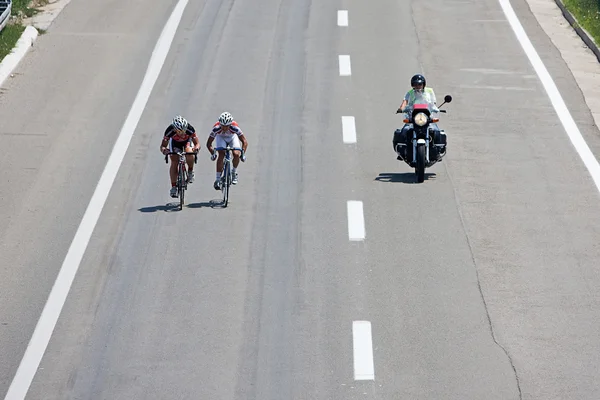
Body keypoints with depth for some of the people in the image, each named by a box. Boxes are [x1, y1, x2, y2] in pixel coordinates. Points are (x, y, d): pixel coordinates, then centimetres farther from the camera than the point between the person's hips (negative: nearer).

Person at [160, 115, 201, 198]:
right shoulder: (170, 130, -37)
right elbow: (163, 146, -33)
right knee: (174, 162, -14)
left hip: (187, 141, 0)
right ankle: (173, 186, -7)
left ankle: (190, 171, -2)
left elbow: (197, 143, -35)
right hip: (174, 142, 0)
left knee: (189, 154, -30)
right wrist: (164, 150, -57)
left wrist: (196, 148, -58)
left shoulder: (190, 129, -38)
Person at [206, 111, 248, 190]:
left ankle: (234, 172, 6)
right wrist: (213, 153, -43)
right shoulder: (216, 128, -37)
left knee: (236, 154, -22)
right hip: (221, 137, 0)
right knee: (221, 155, -23)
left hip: (232, 137, 0)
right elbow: (208, 144, -29)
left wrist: (243, 153, -45)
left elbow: (244, 142, -32)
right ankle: (218, 179, -16)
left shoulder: (235, 127, -38)